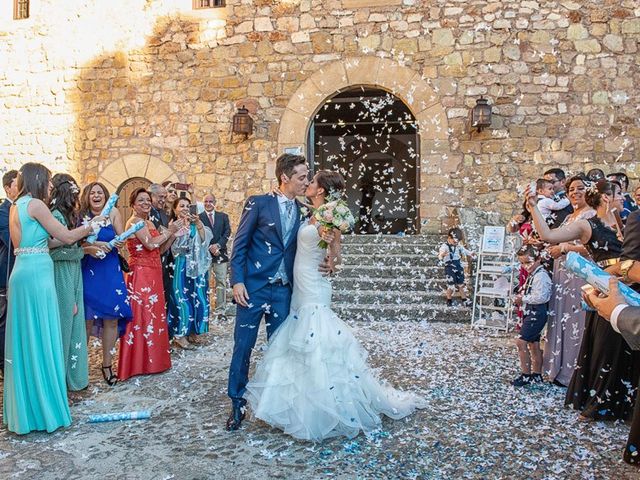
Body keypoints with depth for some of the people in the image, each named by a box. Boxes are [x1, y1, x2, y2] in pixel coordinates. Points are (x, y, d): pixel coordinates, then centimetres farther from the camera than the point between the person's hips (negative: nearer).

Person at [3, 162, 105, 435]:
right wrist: (90, 226, 9)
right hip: (37, 275, -9)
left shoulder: (17, 206, 16)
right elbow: (67, 237, -8)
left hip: (23, 273, 9)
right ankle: (44, 409, 7)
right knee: (41, 340, -2)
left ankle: (23, 409, 23)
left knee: (26, 340, 13)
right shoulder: (35, 204, -9)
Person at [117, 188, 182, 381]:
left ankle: (153, 358, 23)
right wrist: (169, 231, -11)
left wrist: (172, 234, 3)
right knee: (142, 314, -4)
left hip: (153, 274, 9)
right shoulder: (135, 221, -10)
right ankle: (141, 362, 4)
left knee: (153, 313, 13)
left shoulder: (149, 222, 16)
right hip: (140, 274, -9)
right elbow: (150, 244, -21)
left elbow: (160, 249, 13)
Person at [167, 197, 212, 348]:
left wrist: (198, 223, -17)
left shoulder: (195, 225, 10)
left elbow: (204, 239, -5)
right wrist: (182, 225, -17)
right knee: (182, 300, -4)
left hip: (197, 266, 3)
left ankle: (192, 332, 19)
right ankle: (179, 334, 9)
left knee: (198, 299, 5)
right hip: (181, 266, -3)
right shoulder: (172, 225, 3)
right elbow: (176, 245, -11)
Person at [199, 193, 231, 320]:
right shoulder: (198, 217, 5)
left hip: (220, 253, 2)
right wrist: (210, 247, -12)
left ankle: (220, 311, 3)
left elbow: (227, 232, 4)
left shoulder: (223, 216, 13)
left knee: (221, 283, 0)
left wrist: (218, 245, -10)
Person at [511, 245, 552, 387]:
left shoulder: (541, 275, -17)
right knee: (534, 344, 16)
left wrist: (523, 299, -16)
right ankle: (537, 375, 27)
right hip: (531, 314, 10)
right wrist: (521, 296, 8)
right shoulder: (532, 275, 13)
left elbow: (540, 297, -26)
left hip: (536, 314, -10)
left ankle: (526, 375, -8)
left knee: (520, 341, -14)